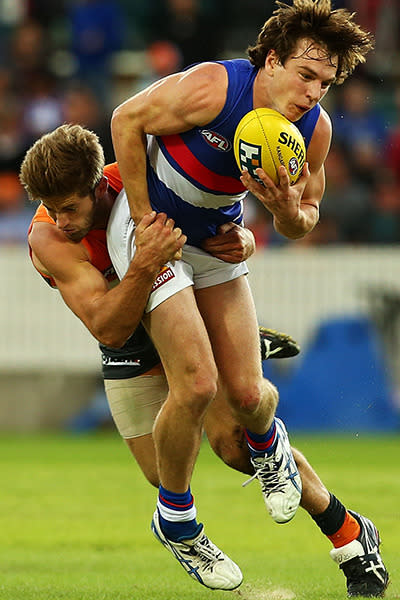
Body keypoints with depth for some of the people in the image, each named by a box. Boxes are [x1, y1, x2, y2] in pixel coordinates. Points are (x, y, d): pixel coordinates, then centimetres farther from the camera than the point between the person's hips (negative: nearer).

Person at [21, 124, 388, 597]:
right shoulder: (47, 240, -29)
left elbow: (236, 236, -11)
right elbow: (109, 330, -38)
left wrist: (239, 243, -36)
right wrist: (142, 268, -55)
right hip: (131, 354, 2)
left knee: (234, 442, -17)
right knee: (163, 473, -6)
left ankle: (346, 530, -2)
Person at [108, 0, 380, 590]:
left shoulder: (315, 128, -12)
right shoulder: (213, 88, -30)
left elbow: (304, 224, 1)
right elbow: (127, 120, -17)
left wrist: (288, 210, -25)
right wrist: (143, 222, -15)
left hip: (217, 240, 5)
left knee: (247, 394, -1)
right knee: (196, 382, -17)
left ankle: (267, 444, 39)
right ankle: (175, 519, 7)